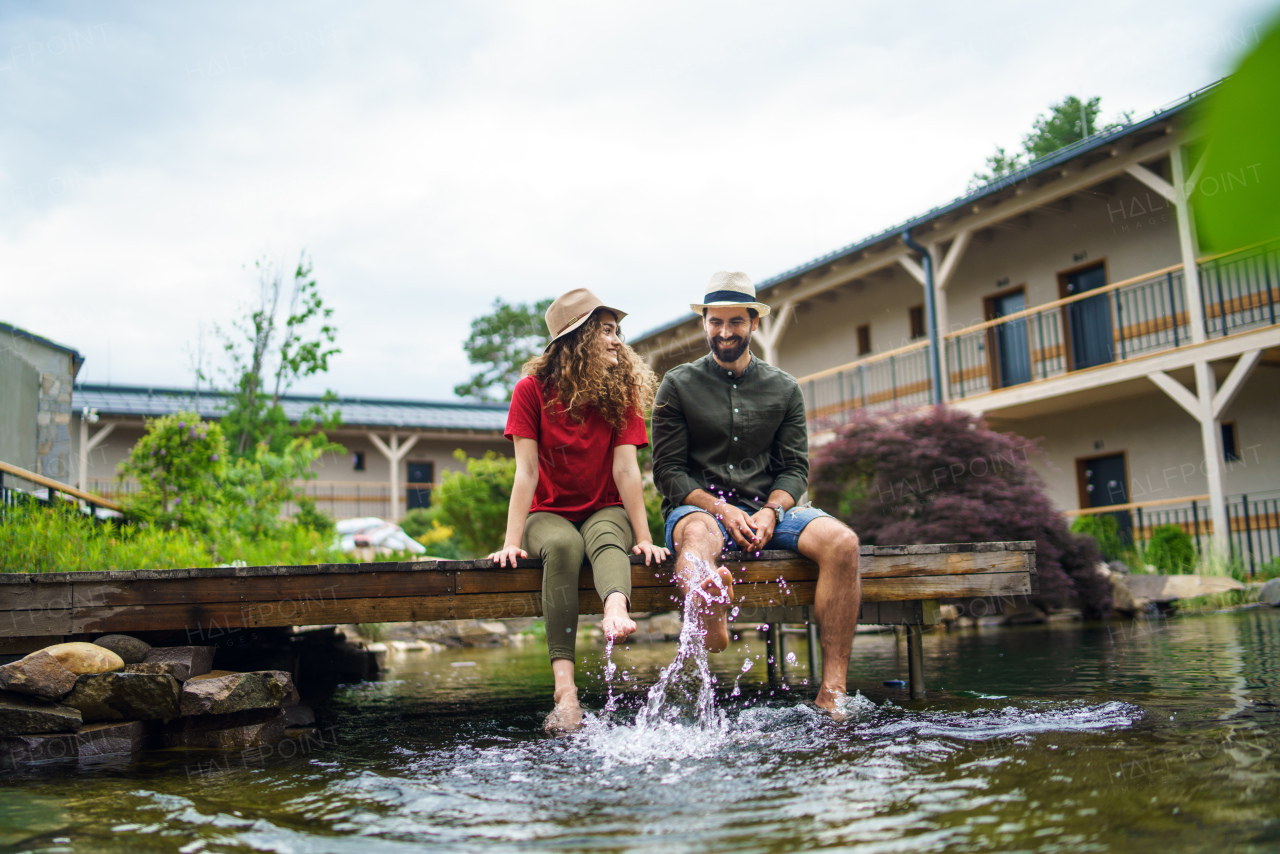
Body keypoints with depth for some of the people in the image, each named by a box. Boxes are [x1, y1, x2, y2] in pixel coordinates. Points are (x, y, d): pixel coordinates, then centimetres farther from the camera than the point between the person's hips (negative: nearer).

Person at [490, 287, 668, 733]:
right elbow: (526, 471, -12)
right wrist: (512, 541, -21)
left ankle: (616, 611, -67)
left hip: (605, 511, 2)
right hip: (549, 515, -1)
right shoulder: (532, 390, -5)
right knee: (562, 546, -35)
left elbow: (625, 468, -9)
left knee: (607, 538, -34)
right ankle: (565, 689, -46)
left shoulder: (622, 390, -1)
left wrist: (644, 537, -17)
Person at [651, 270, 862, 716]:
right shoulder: (678, 385, 7)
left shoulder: (784, 388, 15)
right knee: (696, 535, -38)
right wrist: (720, 509, -15)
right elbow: (667, 470, 1)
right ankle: (711, 614, -72)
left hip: (768, 508, 2)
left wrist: (770, 512, -11)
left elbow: (795, 467, 10)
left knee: (842, 542, -25)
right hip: (698, 506, -2)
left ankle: (832, 692, -28)